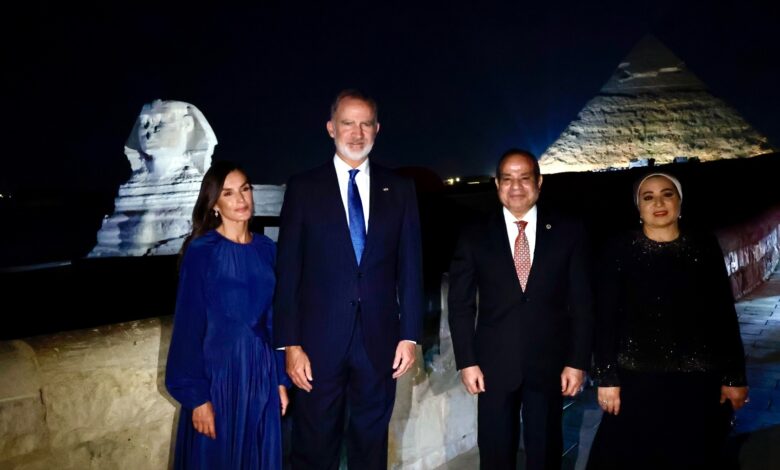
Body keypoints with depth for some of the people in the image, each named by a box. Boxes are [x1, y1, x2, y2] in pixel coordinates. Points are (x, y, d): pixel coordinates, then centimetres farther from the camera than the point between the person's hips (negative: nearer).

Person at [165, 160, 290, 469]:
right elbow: (189, 326, -10)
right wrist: (196, 395, -12)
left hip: (261, 374, 4)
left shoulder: (266, 249, 3)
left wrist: (282, 379, 6)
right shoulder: (200, 252, -10)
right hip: (218, 373, -4)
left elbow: (275, 319, 7)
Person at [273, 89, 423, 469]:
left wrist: (410, 335, 0)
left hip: (379, 340, 2)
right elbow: (287, 271, -3)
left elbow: (410, 266, 5)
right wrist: (290, 344, -7)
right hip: (319, 340, -1)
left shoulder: (399, 189, 5)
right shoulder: (303, 188, 0)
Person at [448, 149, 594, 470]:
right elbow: (461, 305, 1)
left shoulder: (568, 232, 1)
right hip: (495, 365, 0)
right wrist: (466, 361, -5)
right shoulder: (474, 238, 1)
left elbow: (582, 303, 1)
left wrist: (578, 361, -3)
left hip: (549, 364, 0)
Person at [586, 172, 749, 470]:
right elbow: (605, 317, -4)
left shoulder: (705, 247, 3)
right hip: (636, 379, -1)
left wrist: (734, 377, 3)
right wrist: (606, 377, -8)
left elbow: (725, 315, 5)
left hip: (697, 381, 2)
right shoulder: (620, 249, -2)